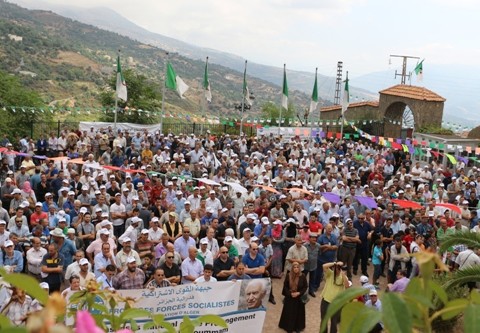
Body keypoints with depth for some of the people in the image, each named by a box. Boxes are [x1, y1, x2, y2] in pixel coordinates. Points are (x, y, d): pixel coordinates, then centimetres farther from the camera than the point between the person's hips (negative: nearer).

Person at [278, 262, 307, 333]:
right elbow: (285, 286, -2)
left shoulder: (302, 276, -11)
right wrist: (290, 293, -15)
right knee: (289, 312, 9)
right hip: (289, 297, 0)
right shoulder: (288, 275, -9)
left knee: (298, 312, 10)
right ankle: (288, 327, 25)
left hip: (299, 298, 0)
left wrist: (299, 293, -16)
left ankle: (298, 327, 26)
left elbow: (305, 287, -4)